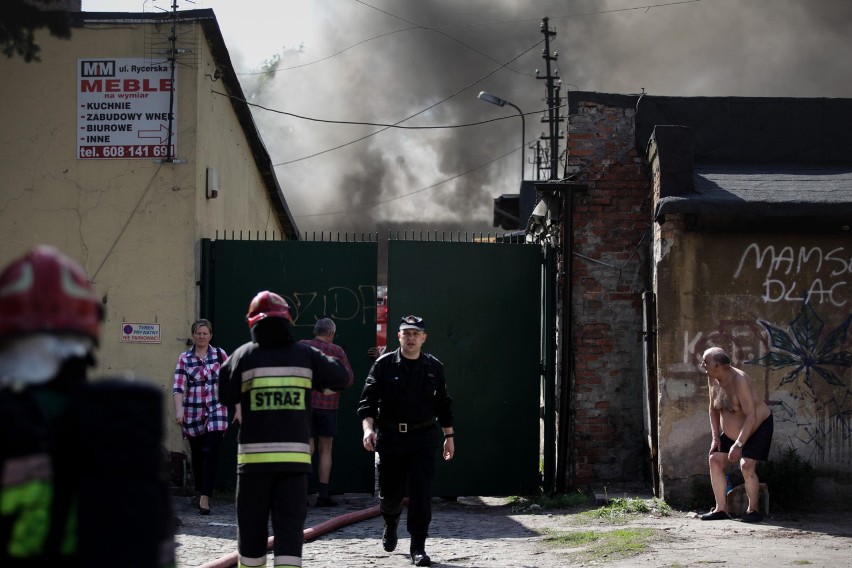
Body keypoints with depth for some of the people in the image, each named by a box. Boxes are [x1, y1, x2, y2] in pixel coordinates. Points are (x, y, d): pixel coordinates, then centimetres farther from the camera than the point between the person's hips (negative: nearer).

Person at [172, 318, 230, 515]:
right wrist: (179, 410, -19)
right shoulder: (184, 358, 2)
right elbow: (178, 387, -6)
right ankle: (199, 491, 28)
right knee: (197, 454, 11)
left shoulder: (219, 354, 2)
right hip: (193, 413, 1)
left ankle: (205, 498, -13)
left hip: (216, 411, -1)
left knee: (210, 453, -11)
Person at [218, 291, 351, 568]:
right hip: (294, 455, 0)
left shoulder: (245, 355, -3)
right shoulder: (304, 354, 1)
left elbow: (226, 395, 3)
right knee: (290, 527, -1)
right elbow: (341, 377, 7)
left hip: (254, 454, 0)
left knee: (252, 525, 12)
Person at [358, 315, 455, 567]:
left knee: (421, 492, -9)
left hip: (422, 437, 0)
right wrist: (368, 428, -21)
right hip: (389, 437, 0)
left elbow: (443, 404, 14)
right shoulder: (384, 364, -1)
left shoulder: (434, 367, 6)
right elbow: (368, 400, -6)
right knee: (389, 492, 10)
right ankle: (391, 524, 44)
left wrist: (449, 436, 12)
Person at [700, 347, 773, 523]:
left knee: (746, 466, -21)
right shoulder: (712, 379, -7)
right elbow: (714, 409, 5)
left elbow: (751, 416, -33)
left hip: (758, 427, -8)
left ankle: (753, 510, -5)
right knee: (715, 460, -4)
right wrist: (716, 437, -2)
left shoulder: (739, 380, -31)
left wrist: (738, 444, -35)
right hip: (731, 432, 8)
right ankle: (721, 509, -1)